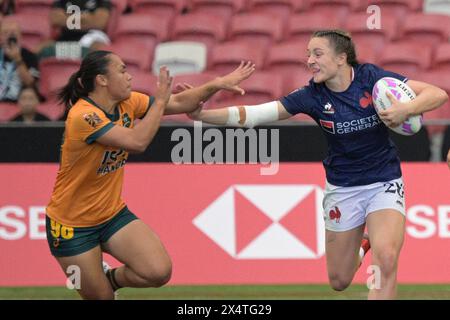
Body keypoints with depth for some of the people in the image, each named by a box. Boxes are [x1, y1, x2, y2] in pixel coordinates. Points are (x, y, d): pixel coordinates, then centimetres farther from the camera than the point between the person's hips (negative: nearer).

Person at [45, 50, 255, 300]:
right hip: (72, 225, -7)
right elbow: (138, 141, -34)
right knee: (101, 297, -2)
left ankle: (112, 278, 17)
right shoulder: (83, 116, -27)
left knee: (159, 272, -13)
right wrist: (160, 101, -24)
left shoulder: (127, 103, -2)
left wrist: (217, 84, -6)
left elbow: (179, 103, 5)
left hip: (113, 213, 7)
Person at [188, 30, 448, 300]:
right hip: (342, 187, 2)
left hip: (383, 182, -2)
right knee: (340, 282, 12)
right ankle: (360, 248, 45)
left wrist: (406, 109, -35)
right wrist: (201, 114, -29)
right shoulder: (313, 95, -12)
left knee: (386, 259, -28)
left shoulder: (370, 77, -15)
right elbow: (254, 114, -18)